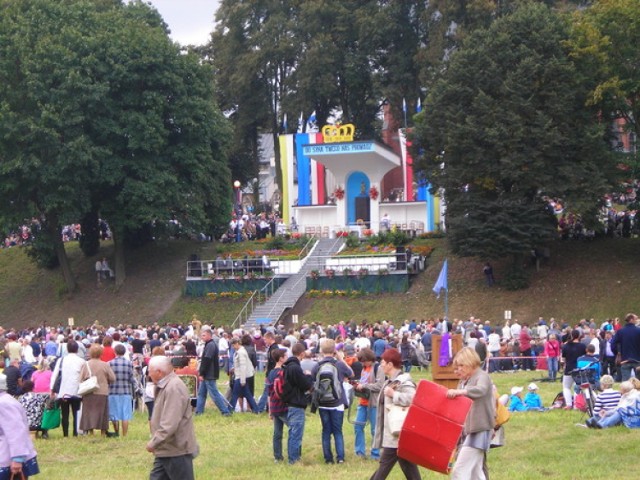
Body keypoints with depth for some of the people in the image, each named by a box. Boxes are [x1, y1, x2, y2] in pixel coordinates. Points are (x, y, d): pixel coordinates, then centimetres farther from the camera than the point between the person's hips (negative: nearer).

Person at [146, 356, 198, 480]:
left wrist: (154, 443, -21)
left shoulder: (173, 388, -22)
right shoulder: (165, 387, 13)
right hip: (166, 451, 10)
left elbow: (170, 425, -28)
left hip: (177, 451, -10)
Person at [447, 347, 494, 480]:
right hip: (467, 430, 9)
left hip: (479, 430, -9)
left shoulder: (482, 376, -9)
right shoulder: (464, 381, 17)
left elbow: (480, 390, -33)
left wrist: (459, 392, -48)